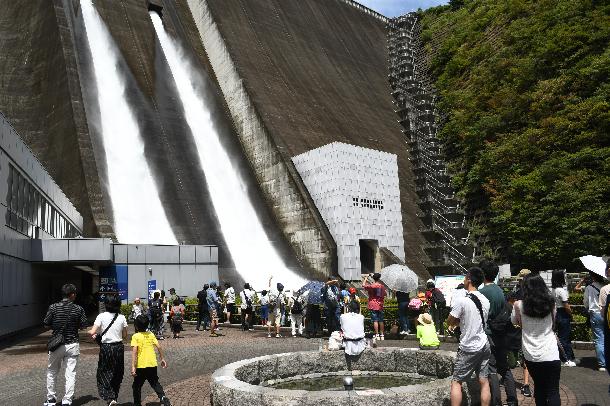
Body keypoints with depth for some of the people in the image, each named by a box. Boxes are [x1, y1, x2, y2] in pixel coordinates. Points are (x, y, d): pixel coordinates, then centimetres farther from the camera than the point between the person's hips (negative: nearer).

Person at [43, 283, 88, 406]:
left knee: (52, 372, 18)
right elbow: (83, 326, -2)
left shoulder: (53, 307, -7)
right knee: (71, 374, 5)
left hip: (56, 344, 1)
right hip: (72, 345, -1)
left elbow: (46, 325, -2)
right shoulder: (78, 309, -7)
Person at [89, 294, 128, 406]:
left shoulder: (102, 316, -8)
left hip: (106, 347, -3)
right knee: (117, 374, 17)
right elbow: (125, 335, 4)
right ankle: (114, 397, 24)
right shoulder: (122, 317, 0)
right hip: (119, 347, 3)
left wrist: (91, 333, 9)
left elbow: (92, 332, -13)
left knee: (104, 373, 6)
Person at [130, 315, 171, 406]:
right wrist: (162, 359, 15)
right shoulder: (151, 334, 5)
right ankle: (163, 398, 1)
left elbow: (134, 352, -17)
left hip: (141, 366, -4)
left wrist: (133, 367, -20)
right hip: (153, 365, 4)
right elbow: (159, 347, 5)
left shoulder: (135, 336, -8)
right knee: (155, 383, 18)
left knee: (137, 386, 14)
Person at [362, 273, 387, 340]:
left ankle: (377, 335, -7)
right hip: (380, 306, 5)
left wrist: (366, 278, 6)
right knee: (381, 321, 10)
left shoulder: (371, 286, -10)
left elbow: (363, 285, -6)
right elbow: (384, 295, 12)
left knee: (375, 321, -4)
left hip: (373, 306, -4)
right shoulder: (382, 286, 4)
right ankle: (382, 335, 15)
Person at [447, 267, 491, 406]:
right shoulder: (485, 300, 3)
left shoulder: (462, 301, -18)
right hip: (484, 346, 6)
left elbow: (450, 322, -10)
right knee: (484, 382, 10)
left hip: (468, 349, -6)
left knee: (456, 382, 4)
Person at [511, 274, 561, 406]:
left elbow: (515, 322, 7)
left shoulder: (519, 305, -10)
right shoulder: (550, 303, -4)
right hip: (550, 354, 0)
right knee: (553, 391, 4)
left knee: (539, 387, 18)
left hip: (530, 355, 1)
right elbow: (553, 322, 14)